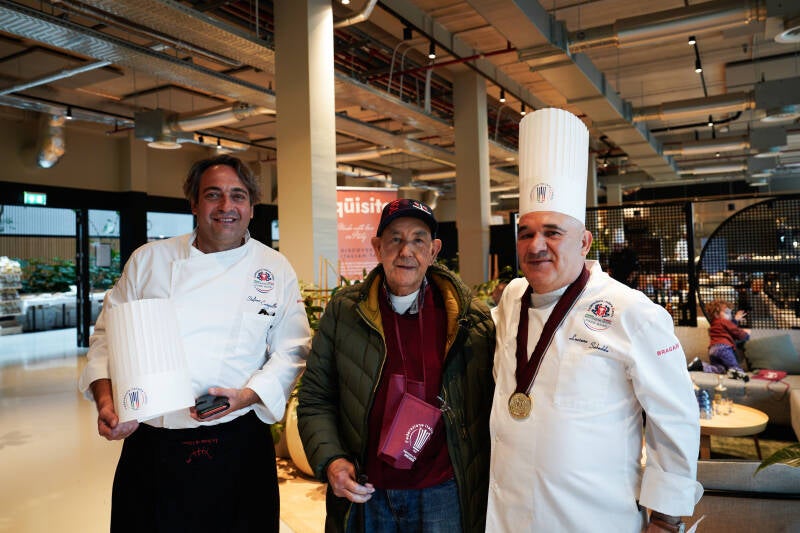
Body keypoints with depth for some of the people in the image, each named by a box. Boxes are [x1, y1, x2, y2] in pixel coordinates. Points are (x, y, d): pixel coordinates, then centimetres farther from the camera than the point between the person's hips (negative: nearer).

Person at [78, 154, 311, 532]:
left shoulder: (275, 269, -1)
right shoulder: (149, 259, 2)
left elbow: (291, 351, -1)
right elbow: (108, 335, 6)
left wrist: (246, 395, -15)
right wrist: (105, 399, -8)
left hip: (236, 448, -1)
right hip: (150, 446, 1)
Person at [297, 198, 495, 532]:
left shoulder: (472, 318, -5)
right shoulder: (343, 311, -3)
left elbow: (489, 405, 1)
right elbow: (314, 399, 2)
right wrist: (330, 460, -11)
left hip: (443, 494, 0)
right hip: (364, 495, 1)